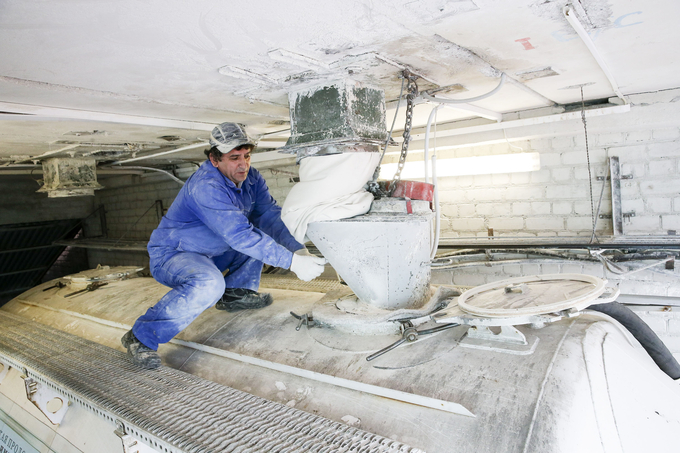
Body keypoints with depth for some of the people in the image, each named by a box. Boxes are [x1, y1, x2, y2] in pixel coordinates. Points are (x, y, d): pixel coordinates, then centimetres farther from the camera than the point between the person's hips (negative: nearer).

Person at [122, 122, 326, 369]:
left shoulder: (250, 178, -6)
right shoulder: (206, 187, -31)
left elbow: (270, 215, -9)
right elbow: (240, 236, -37)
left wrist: (298, 249, -26)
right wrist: (292, 262, -39)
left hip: (212, 252, 8)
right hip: (170, 255, -8)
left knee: (261, 230, 4)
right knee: (210, 284, -37)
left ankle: (235, 292, 6)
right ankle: (142, 336, -20)